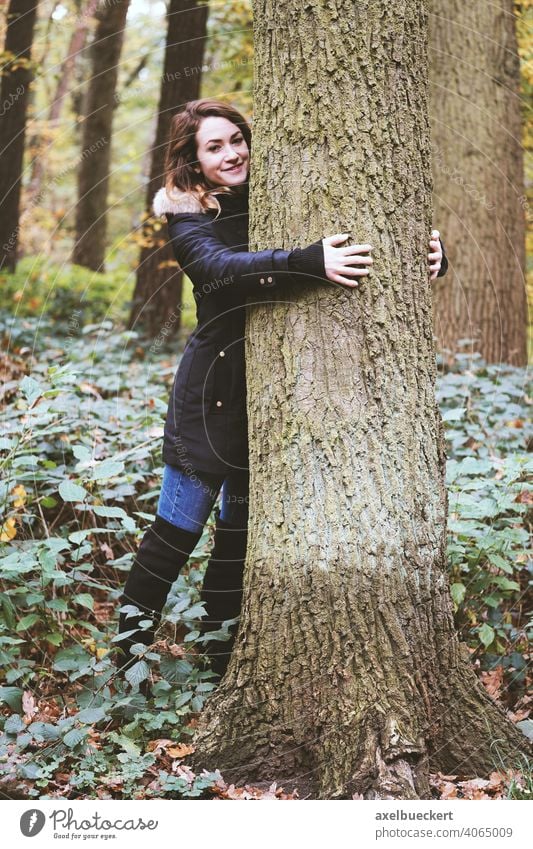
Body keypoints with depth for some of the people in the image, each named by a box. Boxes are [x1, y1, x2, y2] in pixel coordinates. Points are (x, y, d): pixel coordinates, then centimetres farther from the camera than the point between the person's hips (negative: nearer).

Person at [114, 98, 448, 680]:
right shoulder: (189, 221, -5)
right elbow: (223, 268, -27)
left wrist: (431, 246, -18)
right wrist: (308, 262, -41)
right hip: (214, 389, -3)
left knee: (241, 528, 11)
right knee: (178, 529, -2)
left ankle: (220, 657, 23)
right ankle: (128, 655, 10)